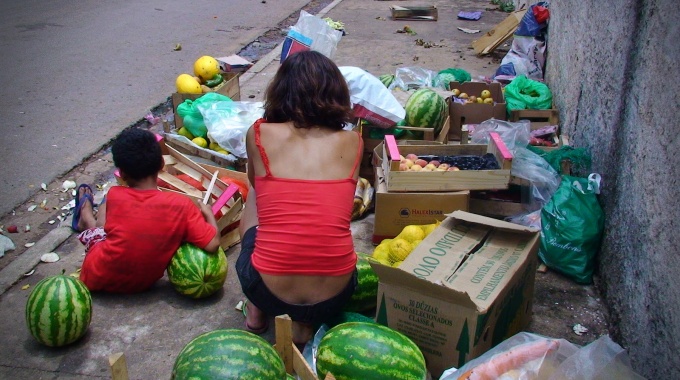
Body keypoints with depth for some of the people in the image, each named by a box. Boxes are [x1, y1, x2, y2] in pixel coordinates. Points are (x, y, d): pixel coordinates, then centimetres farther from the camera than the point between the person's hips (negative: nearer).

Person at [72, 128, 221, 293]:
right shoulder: (182, 205, -23)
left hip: (97, 278, -2)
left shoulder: (114, 196, -20)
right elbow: (212, 244, -23)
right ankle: (83, 220, 58)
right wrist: (208, 212, -5)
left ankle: (85, 208, 62)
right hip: (142, 284, 2)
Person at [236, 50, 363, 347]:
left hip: (269, 292, 0)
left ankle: (257, 311, 27)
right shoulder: (352, 142, 0)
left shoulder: (259, 134, -3)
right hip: (334, 297, 1)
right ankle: (304, 321, 15)